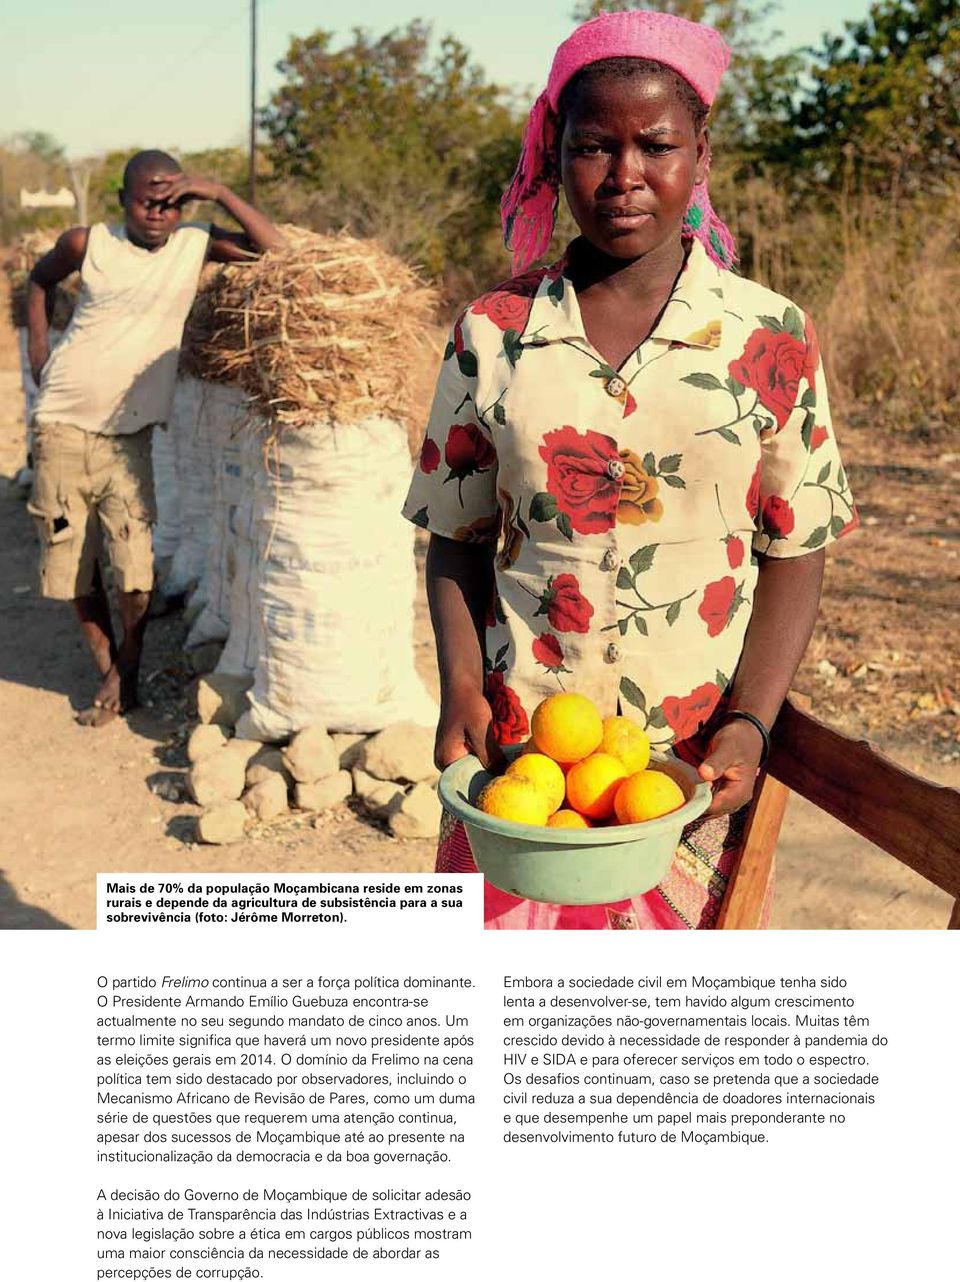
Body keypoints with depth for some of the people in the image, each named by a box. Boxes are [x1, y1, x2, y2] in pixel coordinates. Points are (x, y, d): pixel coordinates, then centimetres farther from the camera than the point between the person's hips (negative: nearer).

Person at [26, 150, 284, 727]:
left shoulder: (195, 245, -1)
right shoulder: (87, 243, -1)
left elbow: (280, 253, -11)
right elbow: (41, 279, 20)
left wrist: (219, 192, -13)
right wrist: (39, 349, 9)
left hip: (128, 437, -1)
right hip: (61, 430, 1)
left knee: (134, 566, -9)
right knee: (73, 567, 7)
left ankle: (125, 680, 12)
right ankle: (108, 670, 25)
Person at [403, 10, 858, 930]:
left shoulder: (772, 340, -2)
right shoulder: (492, 333, 0)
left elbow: (794, 554, 1)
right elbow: (457, 540, 5)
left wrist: (749, 726, -11)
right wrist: (461, 689, -8)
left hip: (699, 765, 0)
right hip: (515, 750, 1)